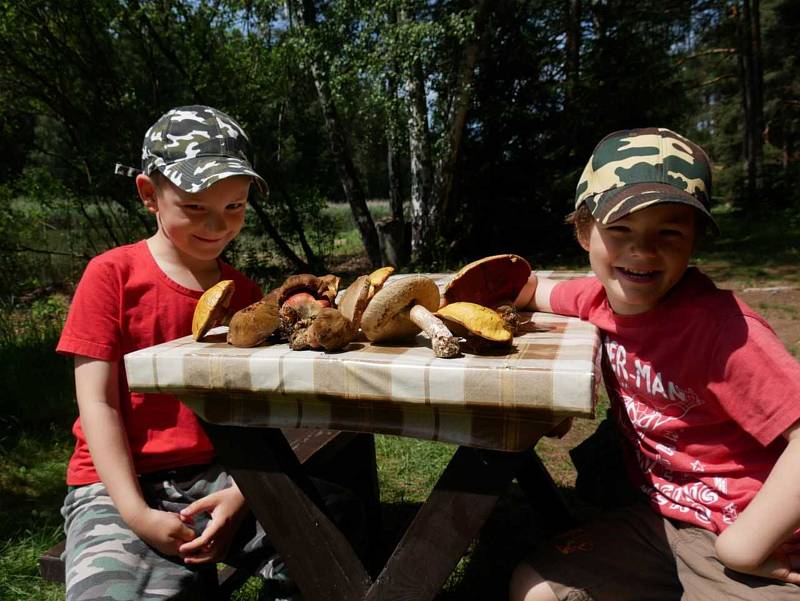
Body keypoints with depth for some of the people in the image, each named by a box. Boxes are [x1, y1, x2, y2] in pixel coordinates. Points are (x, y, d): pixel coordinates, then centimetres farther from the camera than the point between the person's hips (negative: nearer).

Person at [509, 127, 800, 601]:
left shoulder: (718, 327, -27)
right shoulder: (599, 297, -5)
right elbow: (536, 291, 15)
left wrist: (744, 544, -23)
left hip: (751, 535, -6)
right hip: (660, 514, 6)